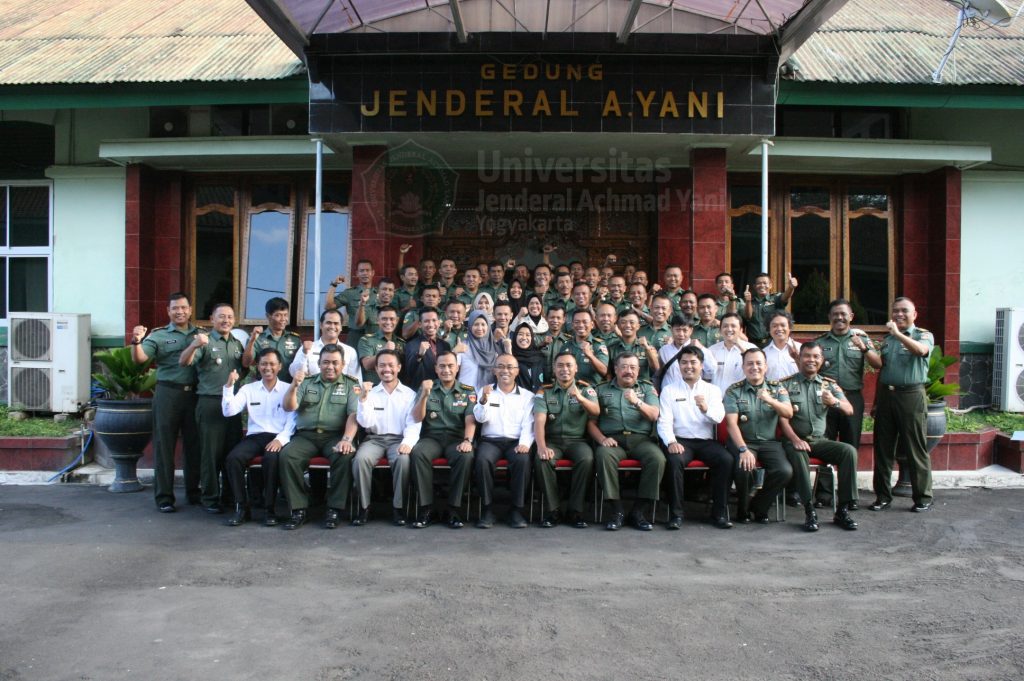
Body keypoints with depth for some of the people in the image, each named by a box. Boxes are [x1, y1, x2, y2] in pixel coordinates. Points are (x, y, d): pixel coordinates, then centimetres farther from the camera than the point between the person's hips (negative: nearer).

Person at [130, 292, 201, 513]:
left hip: (194, 393, 3)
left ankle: (193, 491, 22)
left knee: (194, 445, 10)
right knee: (164, 445, 2)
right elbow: (139, 358, -9)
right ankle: (164, 496, 9)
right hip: (168, 393, -3)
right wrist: (136, 342, -26)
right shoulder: (159, 335, 3)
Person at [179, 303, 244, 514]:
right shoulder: (204, 342, -3)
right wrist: (194, 345, -36)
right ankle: (210, 498, 8)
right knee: (211, 452, -1)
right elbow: (183, 362, -18)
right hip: (210, 403, -5)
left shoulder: (237, 344, 15)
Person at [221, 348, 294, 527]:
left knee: (271, 458, -35)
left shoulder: (288, 389, 9)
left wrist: (281, 439, -16)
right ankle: (242, 506, -12)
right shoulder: (248, 389, 15)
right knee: (232, 458, -27)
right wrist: (229, 386, -7)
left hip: (278, 438, -3)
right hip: (254, 436, 3)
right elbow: (228, 411, 4)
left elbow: (292, 420, 0)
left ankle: (271, 509, -20)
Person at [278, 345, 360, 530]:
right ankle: (299, 509, -17)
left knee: (345, 457, -32)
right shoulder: (306, 382, 16)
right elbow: (289, 407, 7)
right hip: (306, 435, 2)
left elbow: (354, 414, -4)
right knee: (286, 456, -26)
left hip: (335, 436, -2)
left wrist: (347, 439, -20)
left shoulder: (351, 384, 9)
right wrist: (294, 386, -12)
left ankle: (334, 510, -19)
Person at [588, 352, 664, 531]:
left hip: (640, 439, 1)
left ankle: (639, 511, -18)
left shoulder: (647, 388, 19)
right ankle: (616, 511, -25)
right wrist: (602, 439, -11)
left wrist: (637, 402, -17)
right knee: (603, 455, -34)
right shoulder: (601, 390, 17)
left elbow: (654, 415, 1)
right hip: (612, 439, -1)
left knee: (657, 458, -30)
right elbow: (591, 422, 8)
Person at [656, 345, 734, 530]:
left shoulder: (712, 390, 13)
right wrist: (671, 442, -21)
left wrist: (706, 409, -29)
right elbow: (664, 421, -2)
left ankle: (720, 513, -14)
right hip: (681, 440, -1)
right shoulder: (669, 390, 9)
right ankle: (676, 514, -21)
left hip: (707, 441, 2)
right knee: (674, 460, -33)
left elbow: (719, 417, -5)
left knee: (727, 460, -27)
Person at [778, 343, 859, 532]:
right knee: (797, 454, -36)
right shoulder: (786, 384, 4)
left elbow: (849, 410, 0)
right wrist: (795, 440, -22)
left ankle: (842, 511, -16)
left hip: (819, 440, 4)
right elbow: (783, 417, -7)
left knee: (849, 451, -22)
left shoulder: (829, 384, 13)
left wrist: (834, 401, -22)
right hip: (794, 440, -3)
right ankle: (810, 511, -31)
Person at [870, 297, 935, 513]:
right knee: (883, 447, 7)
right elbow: (879, 364, 13)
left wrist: (897, 333, -25)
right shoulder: (887, 338, 18)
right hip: (885, 395, 5)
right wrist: (865, 350, -1)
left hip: (910, 396, -5)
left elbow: (920, 350, -21)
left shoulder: (924, 335, 3)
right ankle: (883, 496, 15)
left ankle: (923, 497, 9)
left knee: (915, 448, -2)